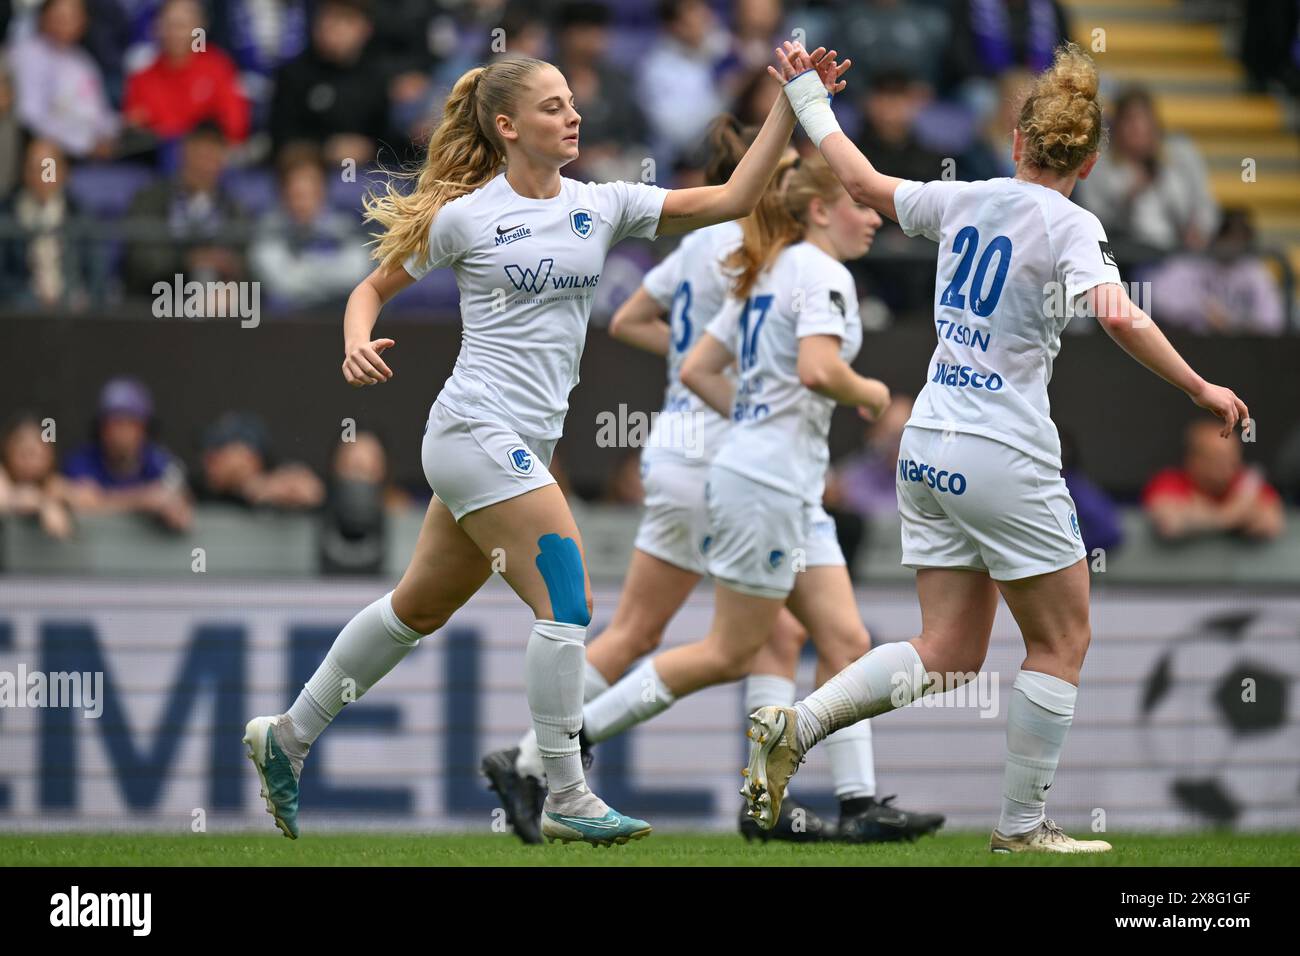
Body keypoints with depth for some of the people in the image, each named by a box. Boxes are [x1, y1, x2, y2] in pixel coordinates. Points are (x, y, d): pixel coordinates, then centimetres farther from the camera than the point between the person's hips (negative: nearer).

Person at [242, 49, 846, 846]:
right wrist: (357, 346, -15)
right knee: (570, 602, -14)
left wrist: (792, 106, -6)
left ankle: (288, 737, 29)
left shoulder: (601, 206, 8)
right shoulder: (464, 217, -5)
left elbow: (732, 199, 2)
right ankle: (567, 799, -7)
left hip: (521, 448, 7)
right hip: (479, 430, -7)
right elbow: (376, 287, 7)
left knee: (421, 608, 17)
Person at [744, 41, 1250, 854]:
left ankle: (794, 727, -5)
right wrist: (1199, 390, -20)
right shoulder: (1070, 226, -10)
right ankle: (1022, 827, 10)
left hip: (927, 450, 7)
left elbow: (864, 182, 22)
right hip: (1004, 456, -7)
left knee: (948, 658, 10)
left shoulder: (964, 201, 7)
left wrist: (809, 101, 35)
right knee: (1063, 640, 9)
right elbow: (1122, 319, -26)